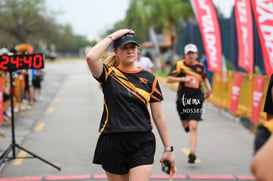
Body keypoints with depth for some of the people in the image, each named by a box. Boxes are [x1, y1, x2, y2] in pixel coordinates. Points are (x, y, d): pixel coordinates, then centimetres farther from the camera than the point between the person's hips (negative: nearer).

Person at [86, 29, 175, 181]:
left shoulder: (149, 78, 6)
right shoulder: (108, 74, 2)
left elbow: (158, 117, 8)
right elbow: (91, 57, -21)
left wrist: (168, 148, 7)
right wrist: (112, 37, -10)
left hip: (142, 145, 0)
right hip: (113, 144, 0)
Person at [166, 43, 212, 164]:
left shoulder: (200, 66, 8)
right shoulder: (179, 65, -3)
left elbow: (204, 78, 28)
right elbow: (169, 79, -8)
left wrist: (208, 88, 11)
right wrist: (183, 79, -19)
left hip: (196, 100, 0)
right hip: (182, 99, 0)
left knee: (193, 127, -11)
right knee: (185, 125, 17)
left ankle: (192, 153, -12)